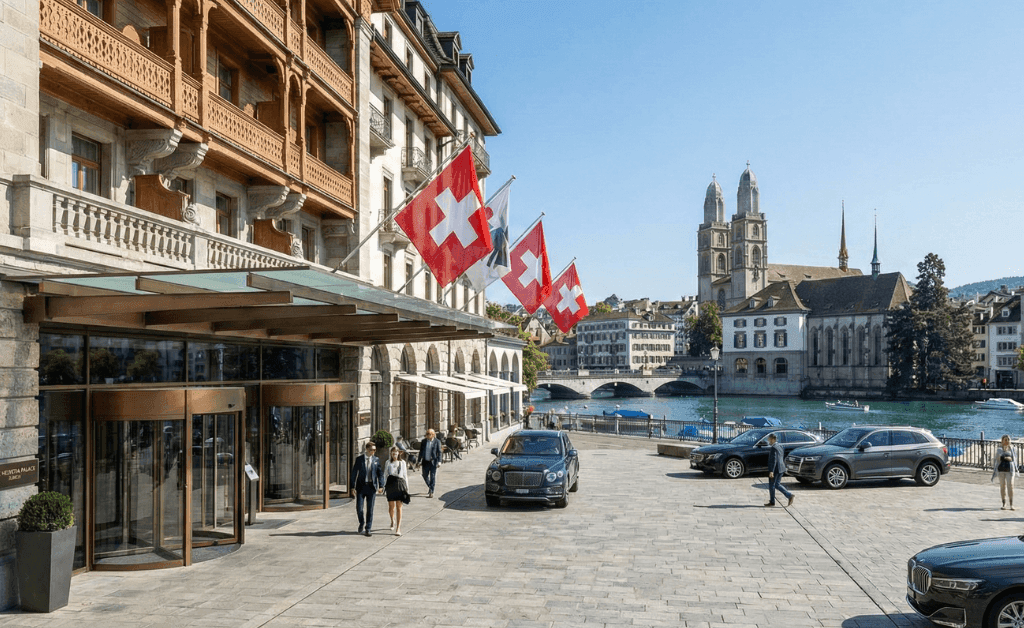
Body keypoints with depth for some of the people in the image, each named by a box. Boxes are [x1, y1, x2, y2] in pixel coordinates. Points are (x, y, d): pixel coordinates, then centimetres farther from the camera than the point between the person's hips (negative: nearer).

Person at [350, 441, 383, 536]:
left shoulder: (376, 460, 5)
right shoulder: (359, 459, 1)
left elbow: (380, 473, 4)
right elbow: (354, 473, 1)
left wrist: (381, 486, -9)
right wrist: (353, 487, -5)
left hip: (371, 486, 1)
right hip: (361, 486, -1)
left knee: (370, 509, 3)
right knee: (359, 508, -1)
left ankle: (367, 529, 12)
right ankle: (362, 523, 26)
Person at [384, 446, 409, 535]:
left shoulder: (402, 462, 8)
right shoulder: (388, 463, 8)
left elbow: (405, 474, 12)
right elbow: (385, 474, 11)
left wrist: (407, 487, 8)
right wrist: (384, 486, 6)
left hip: (400, 484, -1)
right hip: (390, 484, 1)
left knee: (399, 507, -5)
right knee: (391, 506, 6)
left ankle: (398, 529, -5)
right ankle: (393, 522, 37)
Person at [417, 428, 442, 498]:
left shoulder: (437, 442, -1)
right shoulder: (423, 442, 8)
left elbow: (439, 452, -2)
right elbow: (421, 452, 11)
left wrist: (439, 461, -10)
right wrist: (420, 461, 6)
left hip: (433, 462, -4)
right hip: (425, 462, 4)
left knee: (432, 477, -3)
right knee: (425, 476, 10)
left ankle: (431, 492, 1)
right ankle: (429, 486, 37)